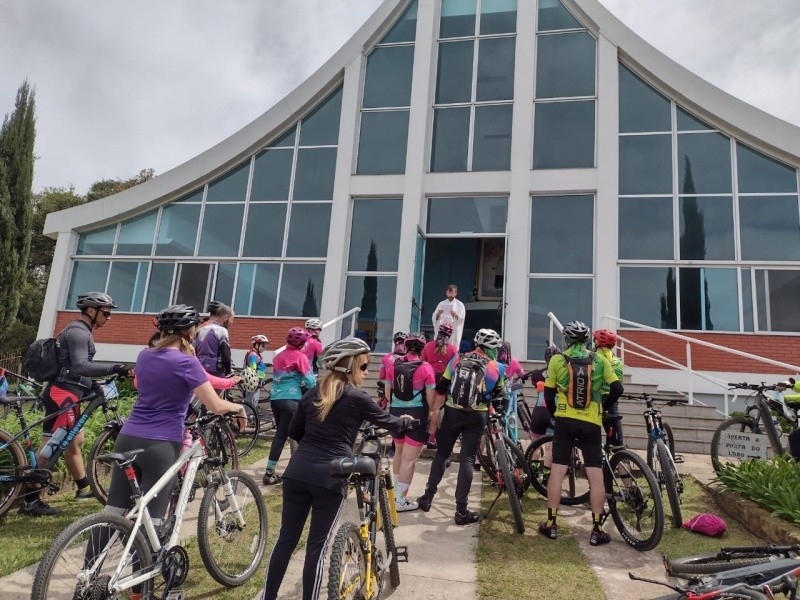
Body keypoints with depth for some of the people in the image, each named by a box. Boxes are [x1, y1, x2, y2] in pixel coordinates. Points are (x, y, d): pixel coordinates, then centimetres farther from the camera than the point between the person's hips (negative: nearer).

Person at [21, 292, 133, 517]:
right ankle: (30, 500, 1)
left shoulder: (79, 331, 18)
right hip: (62, 394, -11)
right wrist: (115, 369, -35)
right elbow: (80, 366, -29)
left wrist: (93, 385, 15)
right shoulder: (78, 332, -15)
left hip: (67, 393, 11)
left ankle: (84, 488, 29)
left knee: (75, 442, 18)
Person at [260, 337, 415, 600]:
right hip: (329, 478, -5)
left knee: (286, 539, 14)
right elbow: (389, 423, 9)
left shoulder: (312, 394, 11)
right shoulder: (357, 398, -5)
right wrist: (406, 420, 30)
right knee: (316, 546, 7)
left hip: (297, 472, 5)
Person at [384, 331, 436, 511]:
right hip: (417, 415, -5)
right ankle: (401, 500, 5)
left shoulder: (393, 365, 0)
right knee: (409, 458, 1)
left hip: (396, 413, 5)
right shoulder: (425, 367, -11)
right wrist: (430, 413, 8)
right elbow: (430, 397, -9)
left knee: (399, 452, 24)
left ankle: (397, 490, 39)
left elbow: (387, 393, 7)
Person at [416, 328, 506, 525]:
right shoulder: (497, 368, -1)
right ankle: (461, 510, 3)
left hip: (452, 412, 2)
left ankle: (427, 497, 23)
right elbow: (497, 393, 14)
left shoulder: (457, 360, 4)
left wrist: (435, 410, 10)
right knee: (467, 459, 1)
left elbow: (441, 387, 4)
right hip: (476, 417, -2)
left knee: (441, 454, 15)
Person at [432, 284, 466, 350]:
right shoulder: (441, 304, 11)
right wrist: (438, 314, -12)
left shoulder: (460, 304, 5)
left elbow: (462, 318, -3)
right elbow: (435, 318, 9)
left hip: (454, 332, -2)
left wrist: (456, 315, -22)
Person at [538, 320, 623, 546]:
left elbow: (549, 394, 2)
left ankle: (551, 524, 10)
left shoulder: (557, 360, 1)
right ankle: (597, 530, 7)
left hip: (565, 420, 0)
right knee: (596, 475, 4)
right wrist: (602, 407, 16)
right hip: (592, 423, 0)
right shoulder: (599, 360, 4)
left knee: (557, 471, 4)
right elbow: (617, 389, 0)